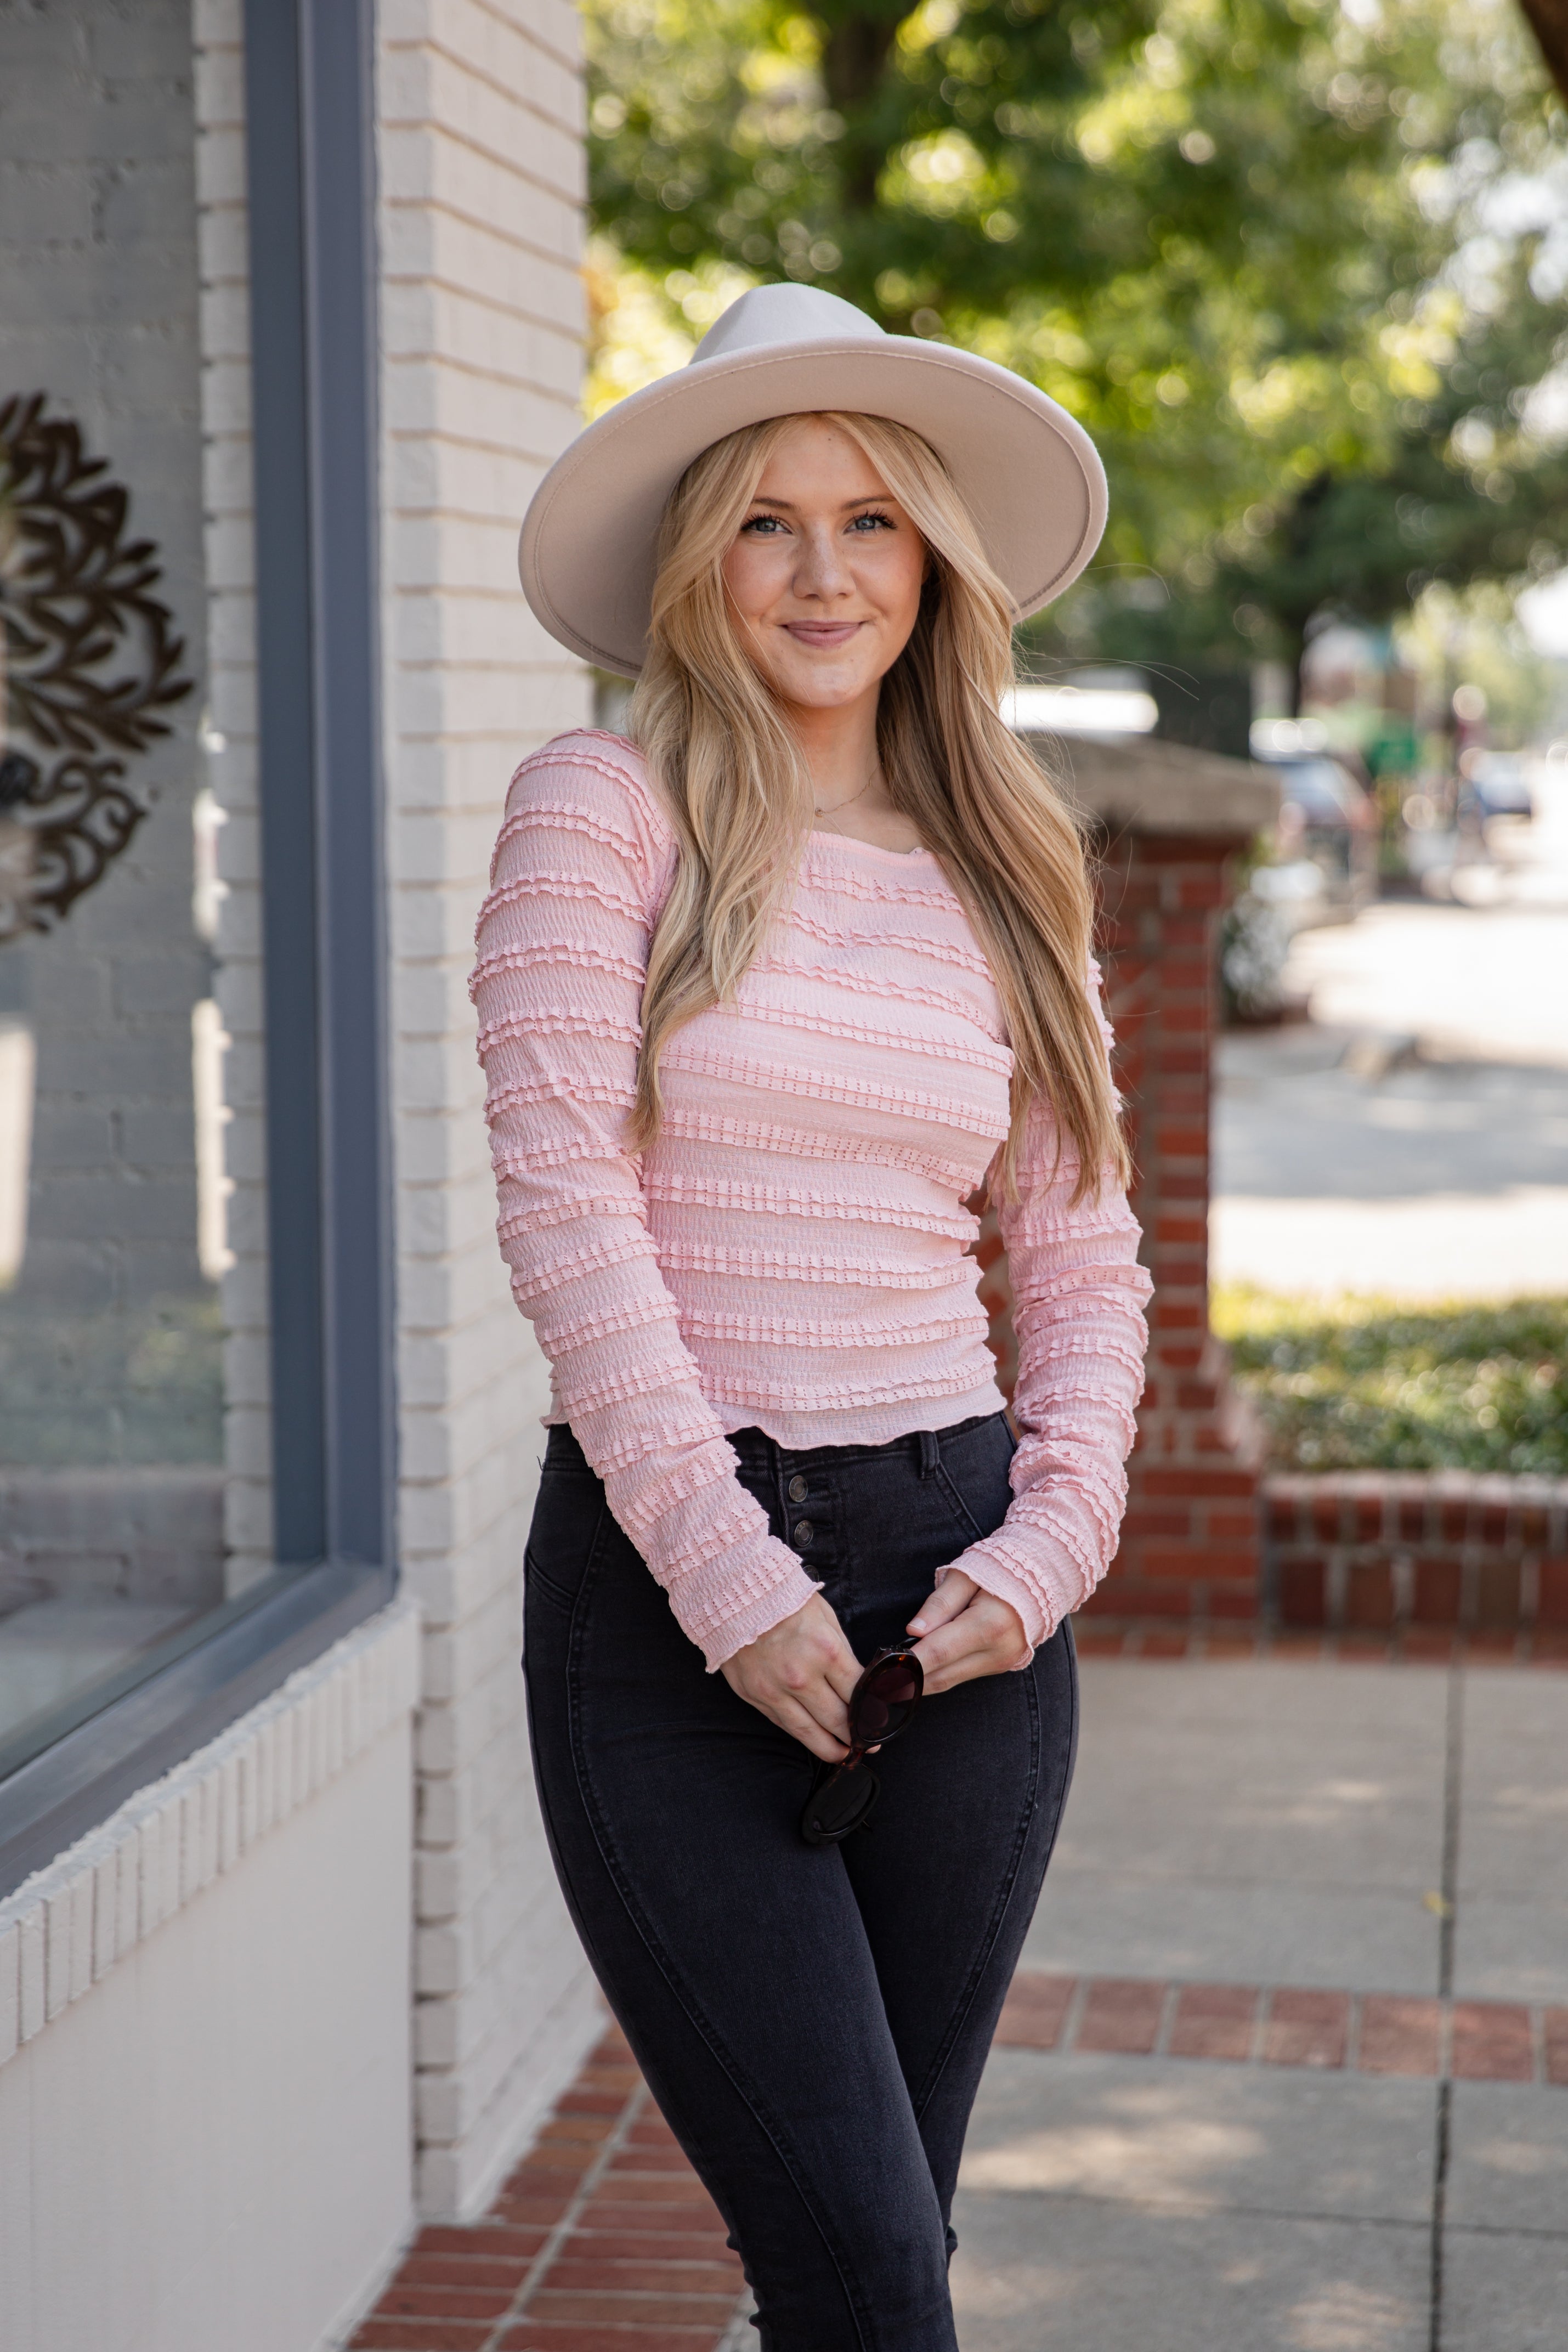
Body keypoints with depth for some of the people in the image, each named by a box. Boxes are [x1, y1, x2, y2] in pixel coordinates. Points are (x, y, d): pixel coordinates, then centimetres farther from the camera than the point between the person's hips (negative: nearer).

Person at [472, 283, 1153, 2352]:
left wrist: (1046, 1547, -3)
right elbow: (565, 1207, -10)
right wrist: (734, 1582, -14)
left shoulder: (997, 876, 11)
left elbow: (1085, 1260, 13)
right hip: (666, 1580, -4)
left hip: (958, 1593, 4)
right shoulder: (602, 810, -2)